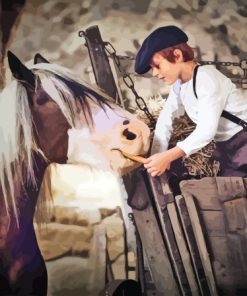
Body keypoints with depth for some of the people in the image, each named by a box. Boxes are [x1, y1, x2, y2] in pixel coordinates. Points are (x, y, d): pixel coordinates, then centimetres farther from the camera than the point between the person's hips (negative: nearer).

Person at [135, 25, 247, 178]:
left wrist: (167, 157, -35)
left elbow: (207, 130, -29)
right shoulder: (179, 83, 4)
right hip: (226, 146, 8)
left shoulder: (207, 78, -22)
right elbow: (166, 117, 1)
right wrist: (158, 155, -13)